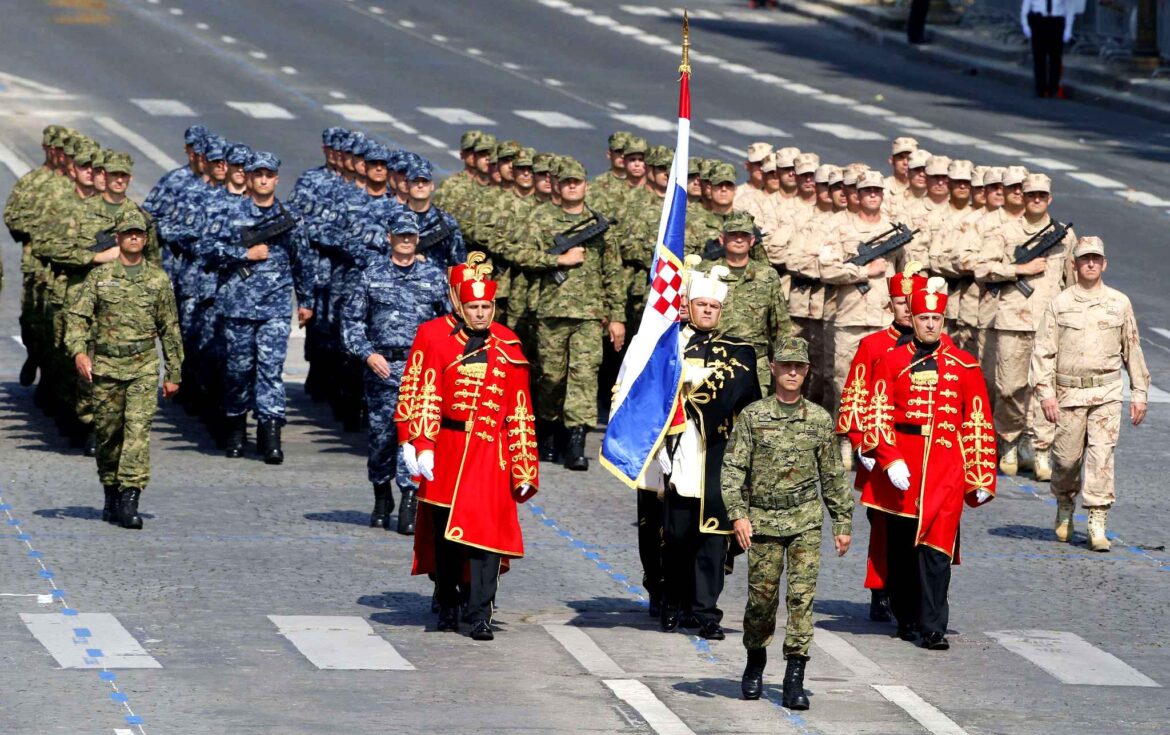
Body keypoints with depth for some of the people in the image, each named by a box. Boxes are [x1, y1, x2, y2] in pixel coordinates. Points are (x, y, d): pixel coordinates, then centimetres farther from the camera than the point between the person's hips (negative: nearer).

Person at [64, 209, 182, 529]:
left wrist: (173, 374, 10)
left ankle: (130, 501, -19)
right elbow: (77, 315, -1)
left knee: (138, 428, -14)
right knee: (107, 433, 7)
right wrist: (78, 350, -19)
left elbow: (170, 329, 11)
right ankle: (111, 496, 24)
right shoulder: (99, 276, 5)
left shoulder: (158, 279, 7)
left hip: (144, 366, -1)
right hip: (106, 366, 1)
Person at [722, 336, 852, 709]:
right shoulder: (753, 416, 0)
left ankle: (795, 678, -7)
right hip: (762, 520, -1)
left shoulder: (819, 419, 5)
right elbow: (733, 467, -4)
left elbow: (833, 475, 12)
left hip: (806, 520, 1)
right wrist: (737, 514, -15)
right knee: (761, 596, 5)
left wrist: (843, 523, 12)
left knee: (802, 595, -8)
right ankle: (755, 664, 30)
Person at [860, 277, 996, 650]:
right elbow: (878, 415, 0)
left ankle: (932, 628, -7)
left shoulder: (964, 365, 7)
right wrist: (890, 460, -14)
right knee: (899, 546, 8)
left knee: (936, 547, -8)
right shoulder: (892, 361, 4)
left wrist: (981, 478, 5)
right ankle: (906, 617, 23)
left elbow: (978, 424, 8)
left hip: (946, 467, -1)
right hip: (901, 466, 1)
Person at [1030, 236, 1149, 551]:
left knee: (1102, 454, -11)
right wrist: (1045, 392, -7)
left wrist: (1139, 392, 11)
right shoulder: (1059, 304, 4)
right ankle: (1065, 508, 31)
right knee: (1067, 457, 3)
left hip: (1107, 392, 0)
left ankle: (1097, 524, -11)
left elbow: (1132, 349, 14)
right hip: (1069, 392, 0)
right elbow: (1043, 350, 2)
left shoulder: (1119, 303, 8)